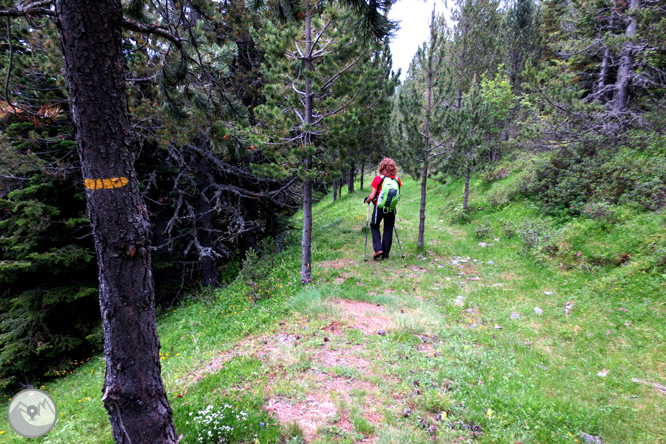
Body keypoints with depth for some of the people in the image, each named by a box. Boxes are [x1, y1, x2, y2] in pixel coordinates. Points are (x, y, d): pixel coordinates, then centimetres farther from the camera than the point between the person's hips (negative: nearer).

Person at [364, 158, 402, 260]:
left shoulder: (378, 179, -12)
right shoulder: (397, 179, -1)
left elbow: (372, 196, -12)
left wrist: (367, 200, 7)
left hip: (379, 207, -3)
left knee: (374, 227, 15)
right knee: (388, 230, 12)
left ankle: (378, 249, 1)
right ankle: (386, 253, 17)